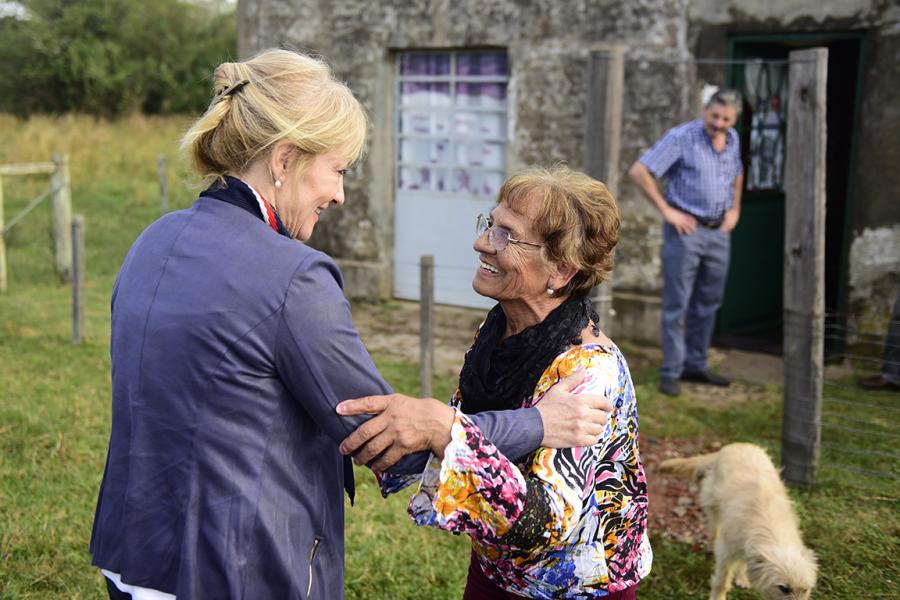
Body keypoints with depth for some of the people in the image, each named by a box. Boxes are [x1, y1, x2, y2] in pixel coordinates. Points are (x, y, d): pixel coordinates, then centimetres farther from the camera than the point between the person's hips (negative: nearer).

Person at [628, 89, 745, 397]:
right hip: (686, 230, -6)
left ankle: (696, 365, 24)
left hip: (719, 231, 7)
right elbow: (639, 171, -17)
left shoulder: (733, 140, 8)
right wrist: (667, 211, -15)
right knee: (677, 305, -2)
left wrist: (735, 208, 15)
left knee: (707, 303, 13)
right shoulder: (681, 137, -13)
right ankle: (671, 372, 5)